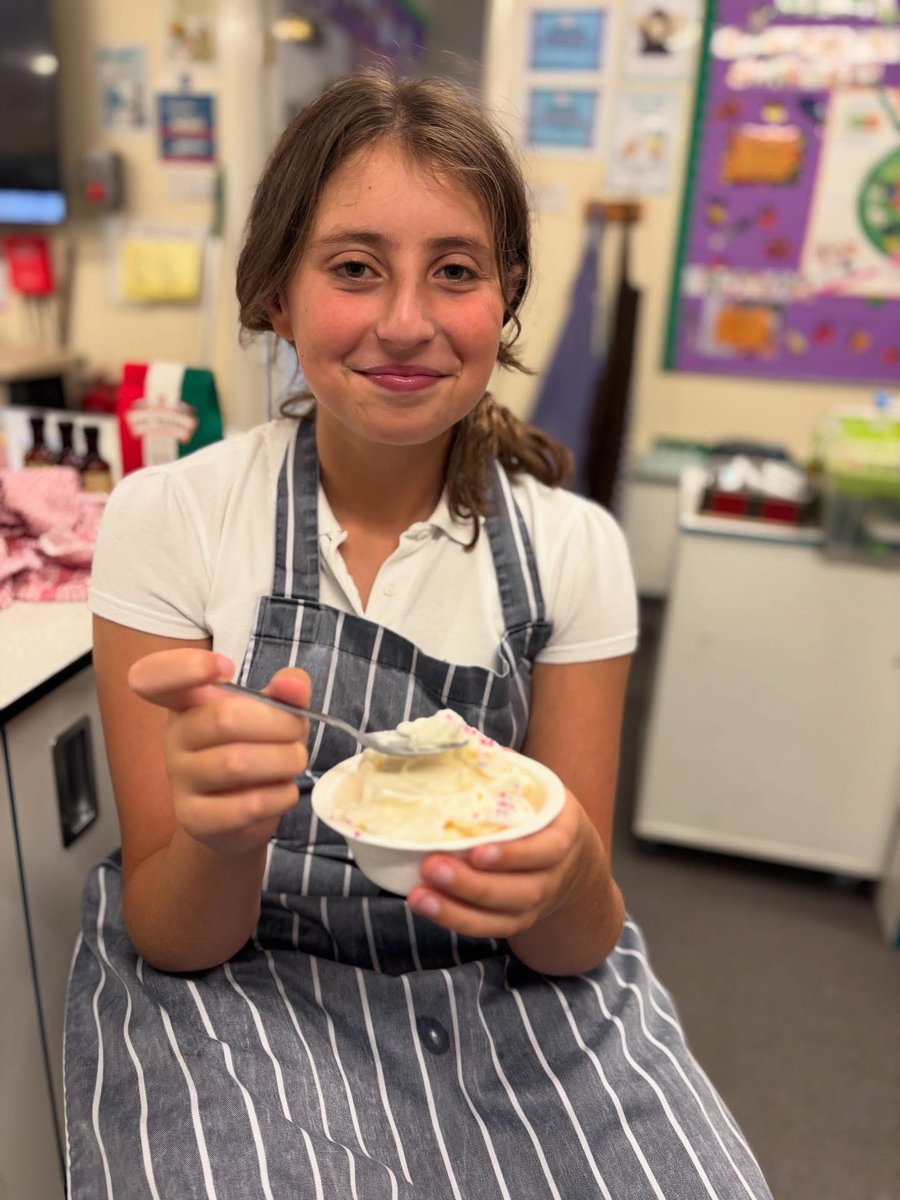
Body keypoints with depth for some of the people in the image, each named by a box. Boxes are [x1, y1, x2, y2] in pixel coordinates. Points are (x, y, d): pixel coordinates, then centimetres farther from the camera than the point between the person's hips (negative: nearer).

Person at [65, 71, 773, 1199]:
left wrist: (569, 876, -27)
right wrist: (224, 835, -30)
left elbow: (575, 947, -4)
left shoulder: (574, 547, -8)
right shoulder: (166, 517, -11)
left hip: (506, 992, 2)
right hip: (237, 980, -1)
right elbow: (171, 938, -8)